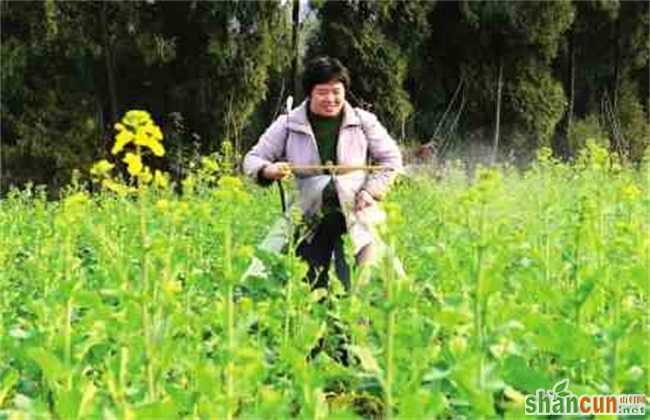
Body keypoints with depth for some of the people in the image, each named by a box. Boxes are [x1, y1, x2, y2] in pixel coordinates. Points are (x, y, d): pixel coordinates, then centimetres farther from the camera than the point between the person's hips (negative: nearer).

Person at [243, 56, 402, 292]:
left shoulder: (364, 122, 4)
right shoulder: (288, 125, 3)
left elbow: (391, 159, 10)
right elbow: (253, 159, 7)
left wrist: (372, 192, -5)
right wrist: (268, 170, -17)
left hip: (356, 213, -1)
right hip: (311, 219, 1)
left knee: (353, 288, -8)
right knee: (311, 287, -1)